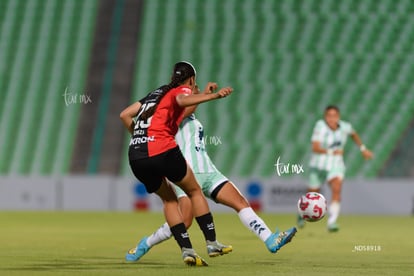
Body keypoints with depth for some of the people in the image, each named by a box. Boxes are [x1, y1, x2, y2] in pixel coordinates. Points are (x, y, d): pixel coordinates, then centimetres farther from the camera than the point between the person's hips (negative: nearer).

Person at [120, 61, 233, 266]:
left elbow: (125, 115, 27)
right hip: (162, 151, -6)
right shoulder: (182, 90, 7)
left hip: (135, 157, 6)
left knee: (168, 199, 22)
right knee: (194, 191, 16)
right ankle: (211, 242, 13)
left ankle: (186, 250, 11)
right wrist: (214, 95, -29)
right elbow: (182, 100, -20)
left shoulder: (156, 93, 27)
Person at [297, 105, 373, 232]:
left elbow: (354, 134, 20)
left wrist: (363, 149, 21)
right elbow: (315, 148, -28)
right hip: (318, 166, -2)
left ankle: (331, 223, -29)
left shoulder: (345, 127, -6)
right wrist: (331, 152, -39)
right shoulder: (321, 126, -19)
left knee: (337, 190, -25)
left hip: (336, 166, 2)